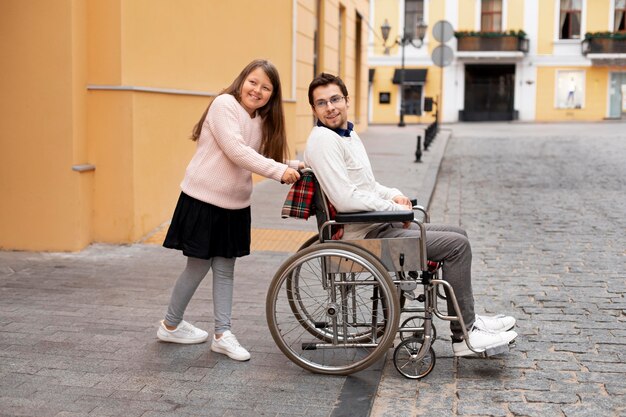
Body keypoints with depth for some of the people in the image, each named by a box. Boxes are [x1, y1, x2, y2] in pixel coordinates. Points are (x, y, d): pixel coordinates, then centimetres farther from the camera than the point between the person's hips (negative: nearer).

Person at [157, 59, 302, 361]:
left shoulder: (262, 121, 10)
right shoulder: (224, 105, -14)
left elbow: (267, 159, 7)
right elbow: (236, 151, -24)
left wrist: (295, 166, -10)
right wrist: (279, 171, -26)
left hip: (234, 205, 7)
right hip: (203, 200, -7)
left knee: (225, 268, 9)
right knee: (199, 266, 5)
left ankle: (222, 334, 16)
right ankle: (170, 325, 25)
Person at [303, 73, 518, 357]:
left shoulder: (348, 134, 14)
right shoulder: (323, 140, -18)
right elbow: (345, 200, -26)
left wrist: (394, 195, 2)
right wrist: (397, 208, -14)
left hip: (377, 226, 10)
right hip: (365, 235, -10)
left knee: (458, 235, 16)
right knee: (457, 245, -11)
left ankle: (468, 318, 23)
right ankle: (464, 337, -4)